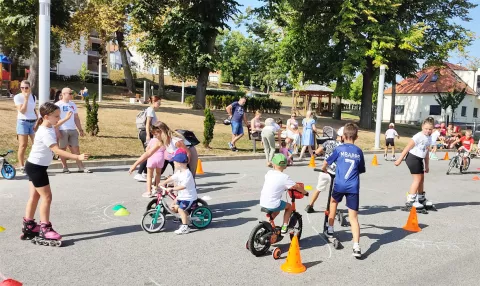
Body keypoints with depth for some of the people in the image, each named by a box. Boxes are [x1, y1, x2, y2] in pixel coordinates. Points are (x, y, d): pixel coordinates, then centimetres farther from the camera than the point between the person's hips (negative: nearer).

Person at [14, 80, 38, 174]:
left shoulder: (33, 97, 10)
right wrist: (26, 98, -15)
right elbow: (22, 110, -15)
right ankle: (22, 167, 4)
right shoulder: (17, 97, -5)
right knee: (23, 145, -3)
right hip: (23, 122, -4)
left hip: (33, 122, 5)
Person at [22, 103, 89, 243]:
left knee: (35, 196, 16)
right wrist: (78, 157, -44)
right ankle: (45, 229, -3)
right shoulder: (45, 133, -28)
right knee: (47, 197, -8)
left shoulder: (49, 127, 1)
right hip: (36, 167, -11)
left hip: (35, 166, 11)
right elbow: (57, 150, -38)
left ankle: (28, 225, 26)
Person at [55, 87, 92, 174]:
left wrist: (80, 129, 14)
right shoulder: (58, 105, -4)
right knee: (62, 149, 4)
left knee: (76, 148, 5)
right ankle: (65, 168, 13)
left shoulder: (73, 104, 14)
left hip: (73, 130, 5)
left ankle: (81, 167, 6)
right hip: (62, 130, -5)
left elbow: (76, 118, 18)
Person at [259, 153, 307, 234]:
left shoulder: (269, 173, 5)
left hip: (262, 204, 5)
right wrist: (305, 192, 14)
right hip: (273, 205, -5)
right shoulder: (285, 177, -10)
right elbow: (297, 187, -4)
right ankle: (284, 226, 20)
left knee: (277, 210, 34)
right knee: (289, 206, 22)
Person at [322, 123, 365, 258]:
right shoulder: (359, 152, 10)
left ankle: (330, 229, 36)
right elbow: (362, 170, 20)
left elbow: (326, 163, 7)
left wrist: (324, 169, 30)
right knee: (353, 217, 3)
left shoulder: (339, 149, 1)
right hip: (353, 187, 1)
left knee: (333, 201, 31)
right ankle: (356, 247, -10)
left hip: (339, 185, -1)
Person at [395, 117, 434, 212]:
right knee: (417, 179, -10)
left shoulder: (429, 138, 10)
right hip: (412, 158, -8)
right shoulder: (418, 136, -15)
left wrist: (427, 165, 18)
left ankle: (421, 198, 32)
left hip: (419, 159, 9)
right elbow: (408, 147, -16)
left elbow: (426, 152, 17)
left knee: (421, 178, 16)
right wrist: (400, 159, -17)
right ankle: (410, 200, -6)